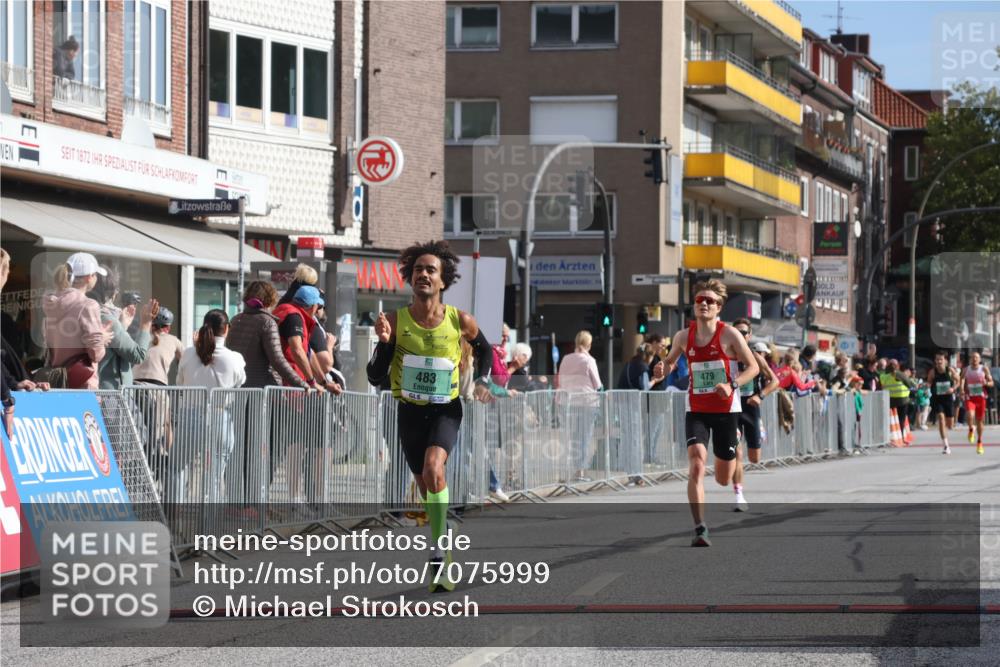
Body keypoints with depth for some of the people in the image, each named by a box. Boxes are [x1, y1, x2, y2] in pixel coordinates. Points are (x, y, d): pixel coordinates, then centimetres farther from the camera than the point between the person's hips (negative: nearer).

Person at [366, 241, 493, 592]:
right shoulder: (395, 321, -8)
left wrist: (481, 381, 0)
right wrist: (383, 342, -24)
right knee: (425, 485, 11)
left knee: (433, 468, -28)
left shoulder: (460, 321, -7)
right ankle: (445, 551, 32)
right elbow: (375, 378, -8)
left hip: (446, 409, -2)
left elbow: (485, 351, 15)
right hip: (410, 411, 2)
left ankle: (438, 553, -20)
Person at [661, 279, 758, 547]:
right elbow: (670, 360, 20)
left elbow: (753, 367, -4)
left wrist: (732, 385, -21)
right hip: (696, 411, 1)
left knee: (723, 479, 9)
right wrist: (665, 368, -4)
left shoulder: (729, 334, -8)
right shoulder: (684, 336, 1)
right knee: (696, 467, -21)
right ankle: (700, 529, -19)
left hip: (726, 410, -1)